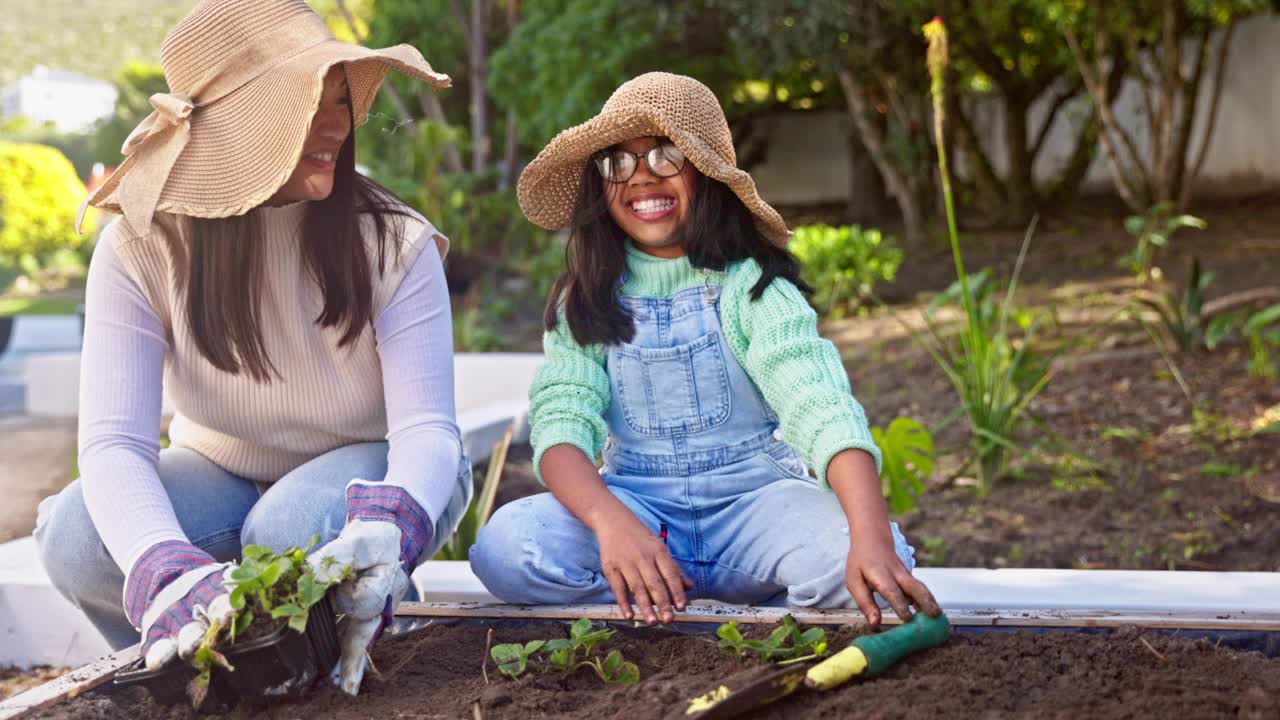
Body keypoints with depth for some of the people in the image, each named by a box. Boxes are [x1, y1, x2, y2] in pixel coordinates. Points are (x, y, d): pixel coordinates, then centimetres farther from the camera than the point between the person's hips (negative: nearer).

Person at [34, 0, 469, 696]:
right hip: (221, 474, 1)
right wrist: (166, 570, -49)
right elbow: (115, 440, -27)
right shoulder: (140, 248, -17)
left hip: (366, 469, -1)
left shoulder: (393, 244, -18)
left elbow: (427, 427, -25)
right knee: (77, 535, -28)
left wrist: (387, 533, -50)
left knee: (296, 531, -36)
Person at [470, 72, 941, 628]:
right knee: (505, 546, -27)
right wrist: (612, 522, -35)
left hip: (754, 499, -1)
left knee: (843, 547, -33)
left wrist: (873, 539, -41)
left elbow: (823, 411, -21)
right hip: (635, 503, 2)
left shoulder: (751, 286, -6)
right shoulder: (584, 300, 3)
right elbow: (561, 424, -11)